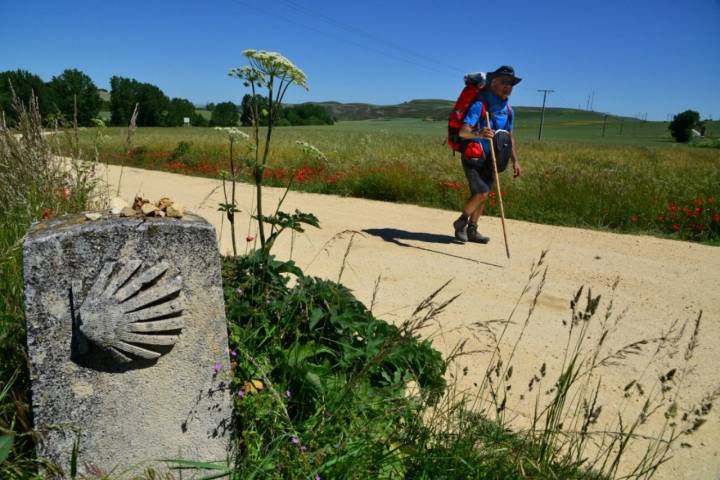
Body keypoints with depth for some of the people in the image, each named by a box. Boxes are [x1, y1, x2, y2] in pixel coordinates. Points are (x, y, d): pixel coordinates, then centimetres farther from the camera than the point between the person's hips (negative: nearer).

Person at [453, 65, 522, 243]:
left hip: (490, 159, 7)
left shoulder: (508, 110, 8)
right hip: (473, 156, -7)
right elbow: (463, 131, -27)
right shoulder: (480, 104, -16)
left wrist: (515, 160, 12)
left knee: (483, 195, 9)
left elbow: (509, 137, 18)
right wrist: (478, 134, -47)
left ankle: (471, 230, 22)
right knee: (481, 193, -16)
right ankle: (461, 222, 7)